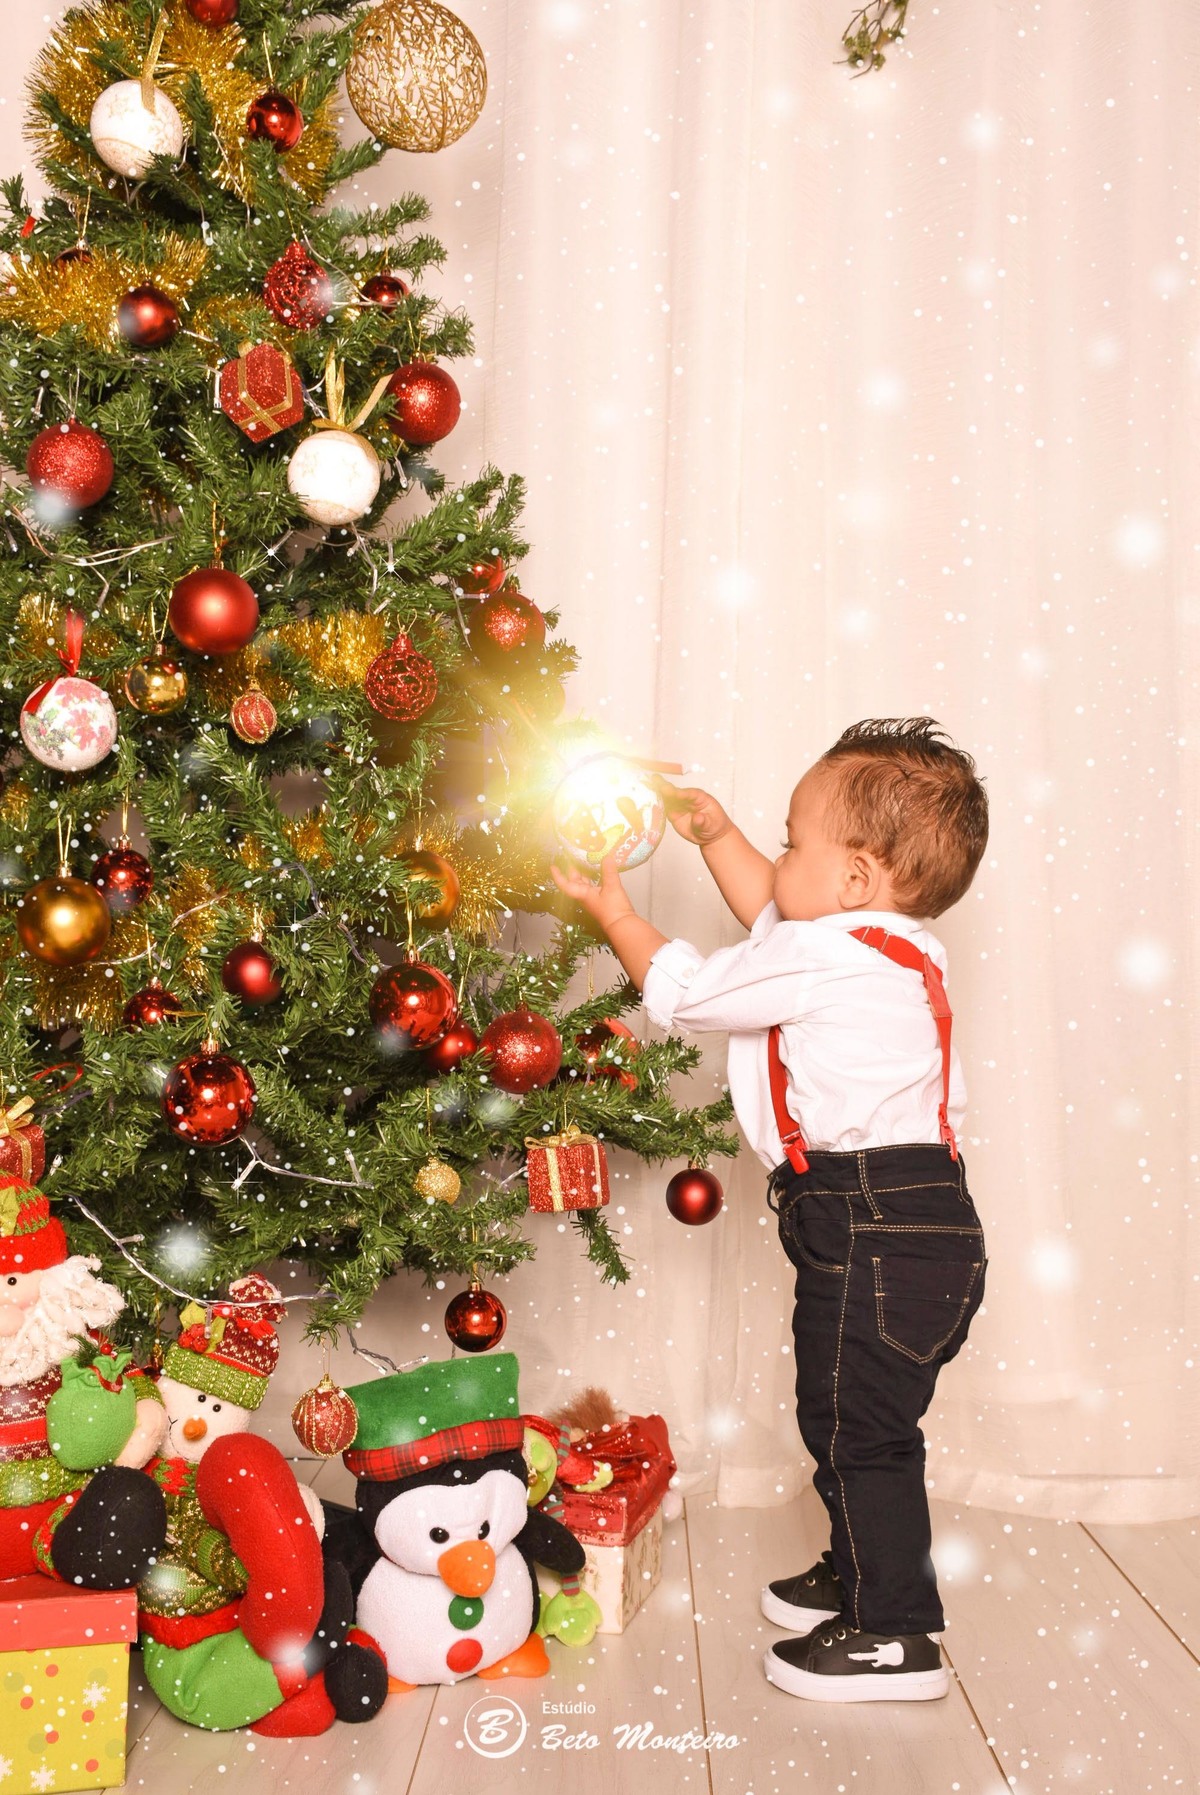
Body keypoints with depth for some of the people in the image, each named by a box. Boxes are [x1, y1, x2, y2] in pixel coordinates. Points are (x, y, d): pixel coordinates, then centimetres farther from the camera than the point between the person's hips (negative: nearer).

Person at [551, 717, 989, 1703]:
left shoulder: (824, 959, -18)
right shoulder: (896, 946, 12)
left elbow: (685, 990, -6)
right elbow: (778, 922, 29)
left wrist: (615, 912, 8)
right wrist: (717, 835, 24)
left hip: (876, 1230, -10)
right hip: (908, 1218, 10)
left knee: (858, 1426, 0)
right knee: (856, 1421, 22)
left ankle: (894, 1636, 10)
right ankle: (861, 1572, 37)